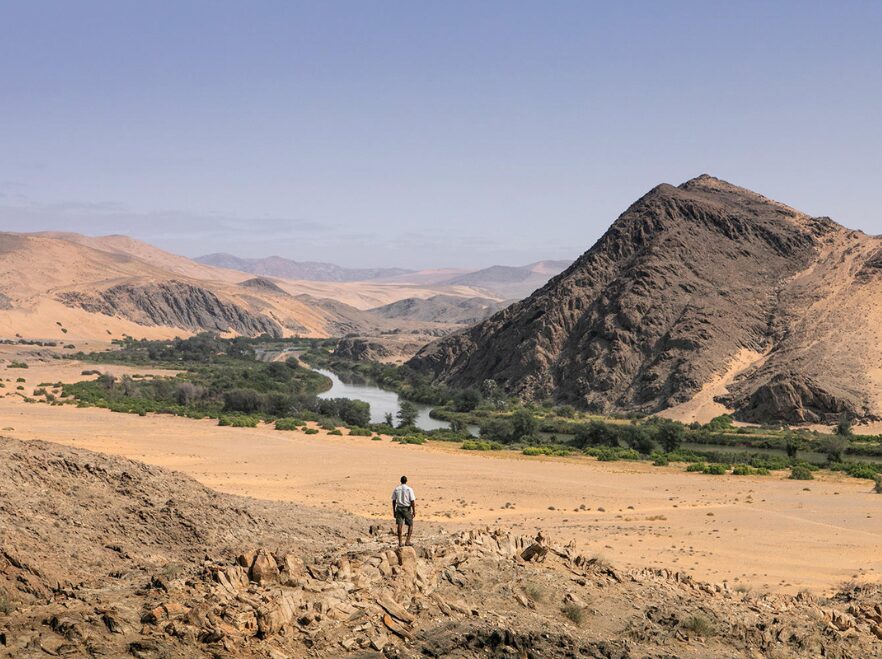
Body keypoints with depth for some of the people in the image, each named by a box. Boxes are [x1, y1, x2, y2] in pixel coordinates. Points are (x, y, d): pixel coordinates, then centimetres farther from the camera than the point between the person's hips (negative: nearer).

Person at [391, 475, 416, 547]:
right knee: (410, 525, 9)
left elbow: (393, 501, 7)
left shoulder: (396, 489, 4)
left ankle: (400, 542, 0)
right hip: (407, 509, -3)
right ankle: (408, 541, 1)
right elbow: (412, 501, -10)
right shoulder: (409, 489, -7)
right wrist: (414, 511, -6)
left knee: (400, 525, 2)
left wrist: (394, 511, 14)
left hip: (399, 508, 3)